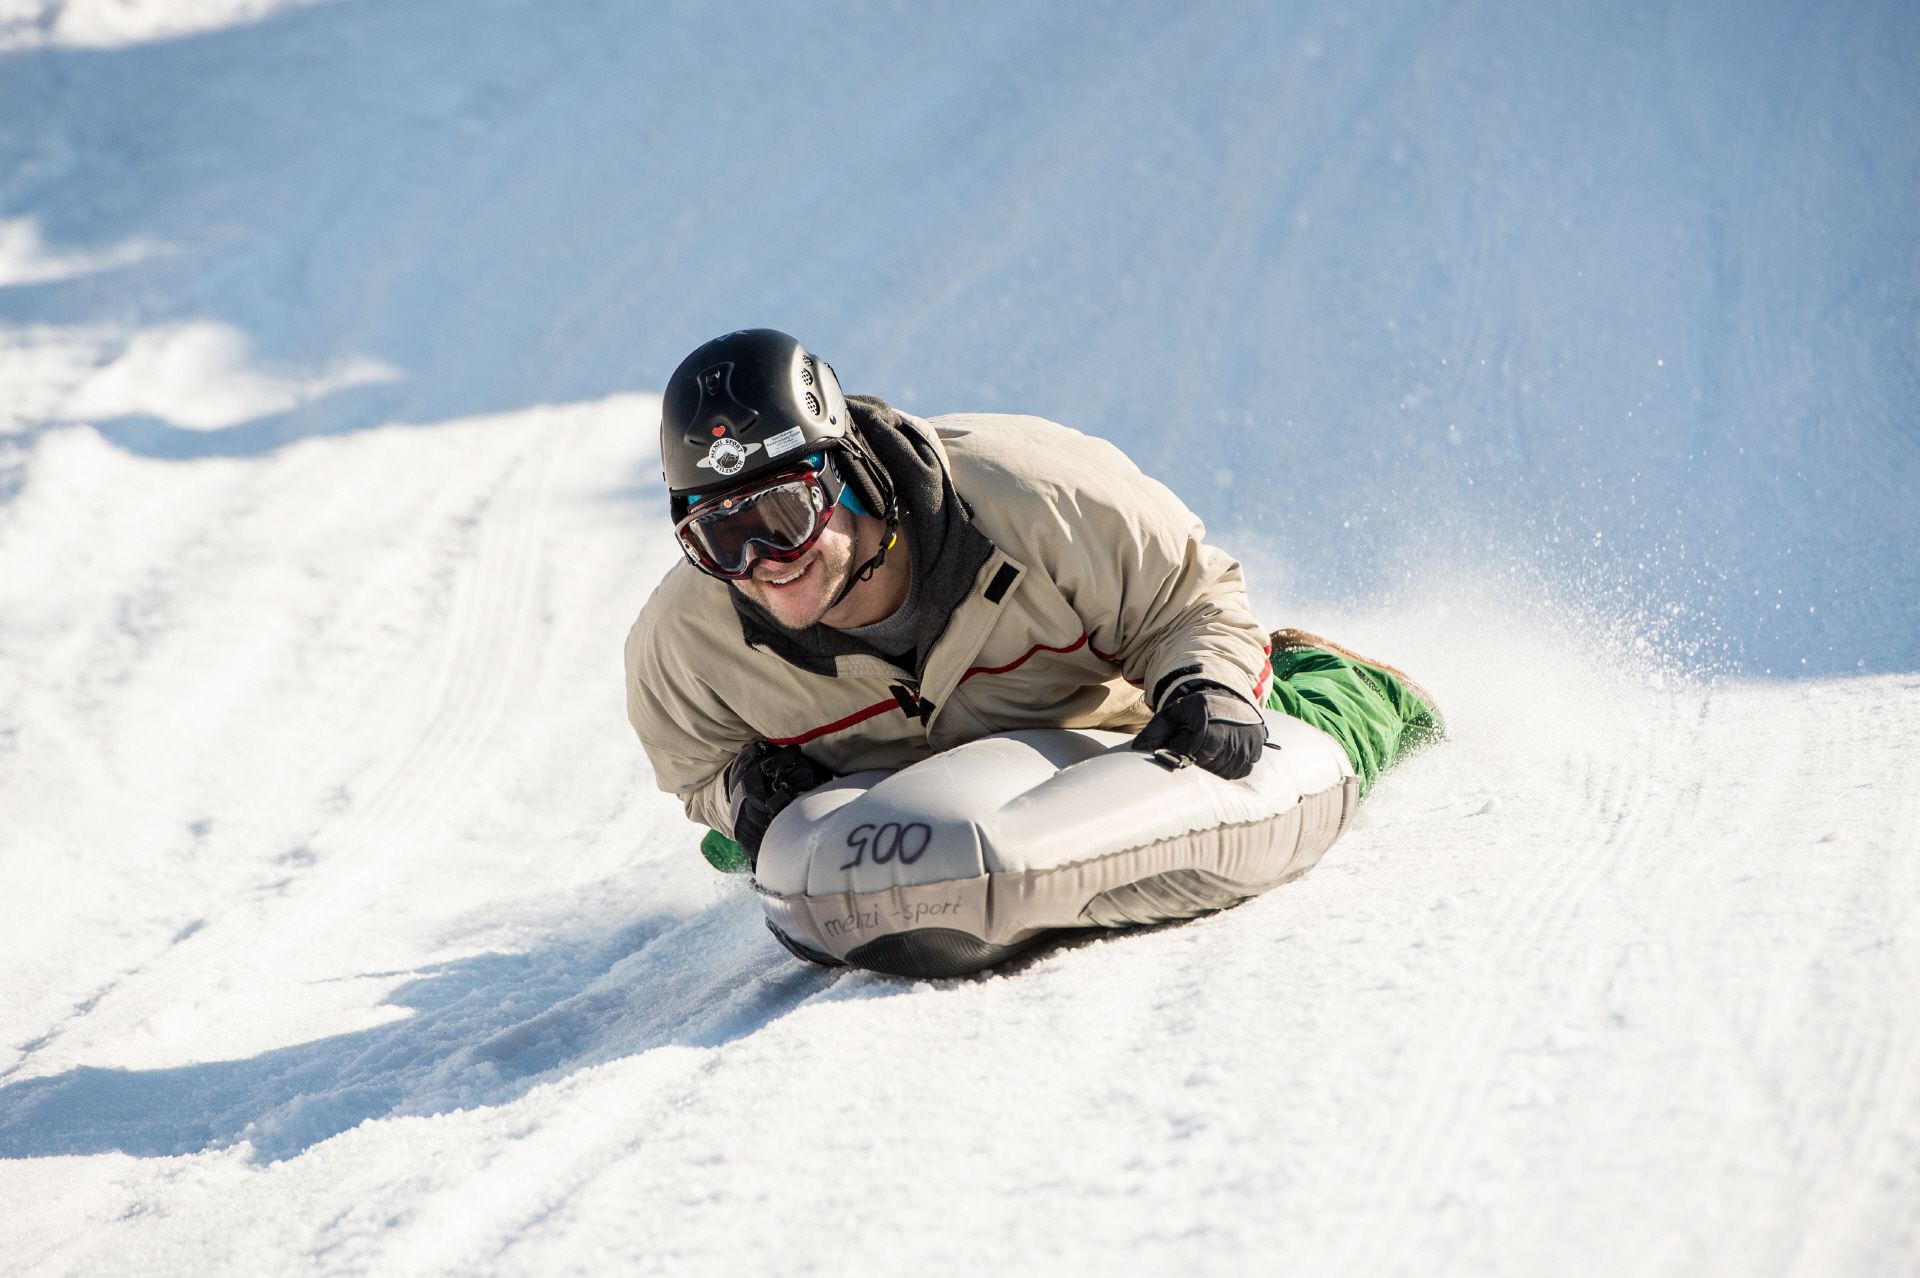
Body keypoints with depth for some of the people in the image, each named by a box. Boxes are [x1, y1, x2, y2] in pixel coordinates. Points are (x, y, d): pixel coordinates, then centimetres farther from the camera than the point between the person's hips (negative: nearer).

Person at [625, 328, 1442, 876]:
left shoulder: (1025, 498, -40)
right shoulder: (681, 646, -32)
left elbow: (1191, 596, -23)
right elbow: (699, 773, -8)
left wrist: (1210, 688, -44)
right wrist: (741, 797, -32)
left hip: (1120, 720, -2)